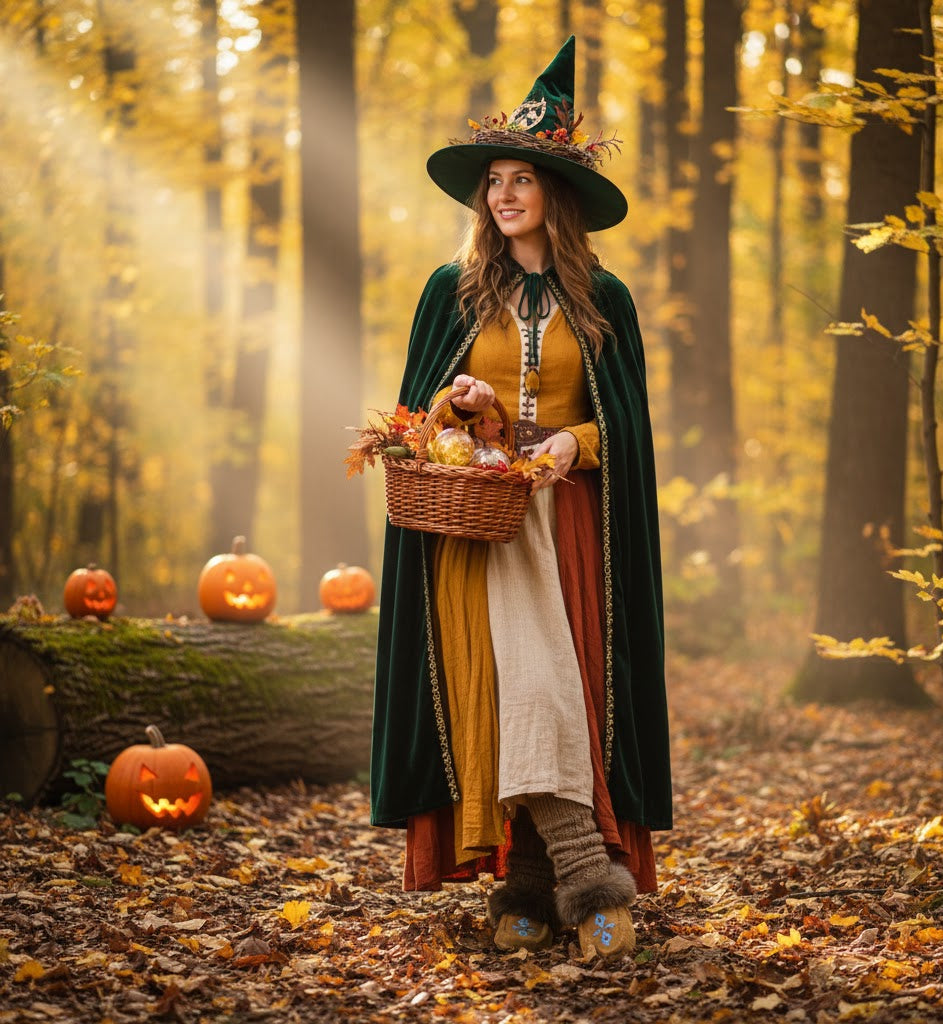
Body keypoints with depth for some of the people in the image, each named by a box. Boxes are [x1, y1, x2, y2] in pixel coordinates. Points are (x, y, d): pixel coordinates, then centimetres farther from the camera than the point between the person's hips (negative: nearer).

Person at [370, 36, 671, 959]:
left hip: (569, 513, 1)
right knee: (517, 677, -15)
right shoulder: (453, 290, 10)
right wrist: (454, 399, -9)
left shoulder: (602, 300, 9)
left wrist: (578, 440, -11)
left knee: (557, 688, -7)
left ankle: (528, 888, -2)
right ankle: (585, 875, -16)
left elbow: (629, 422, 9)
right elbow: (416, 406, 13)